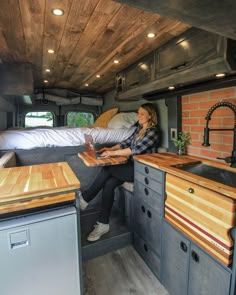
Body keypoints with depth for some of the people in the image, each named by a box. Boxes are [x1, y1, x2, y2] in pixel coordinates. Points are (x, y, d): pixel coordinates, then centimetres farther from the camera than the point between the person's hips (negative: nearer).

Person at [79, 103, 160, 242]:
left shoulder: (153, 132, -12)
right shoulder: (139, 128, 14)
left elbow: (135, 149, -21)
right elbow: (128, 142, 18)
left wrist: (113, 153, -18)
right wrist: (111, 148, 5)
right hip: (132, 165, 7)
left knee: (107, 169, -23)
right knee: (109, 184, -16)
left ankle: (85, 198, -6)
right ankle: (103, 224, -6)